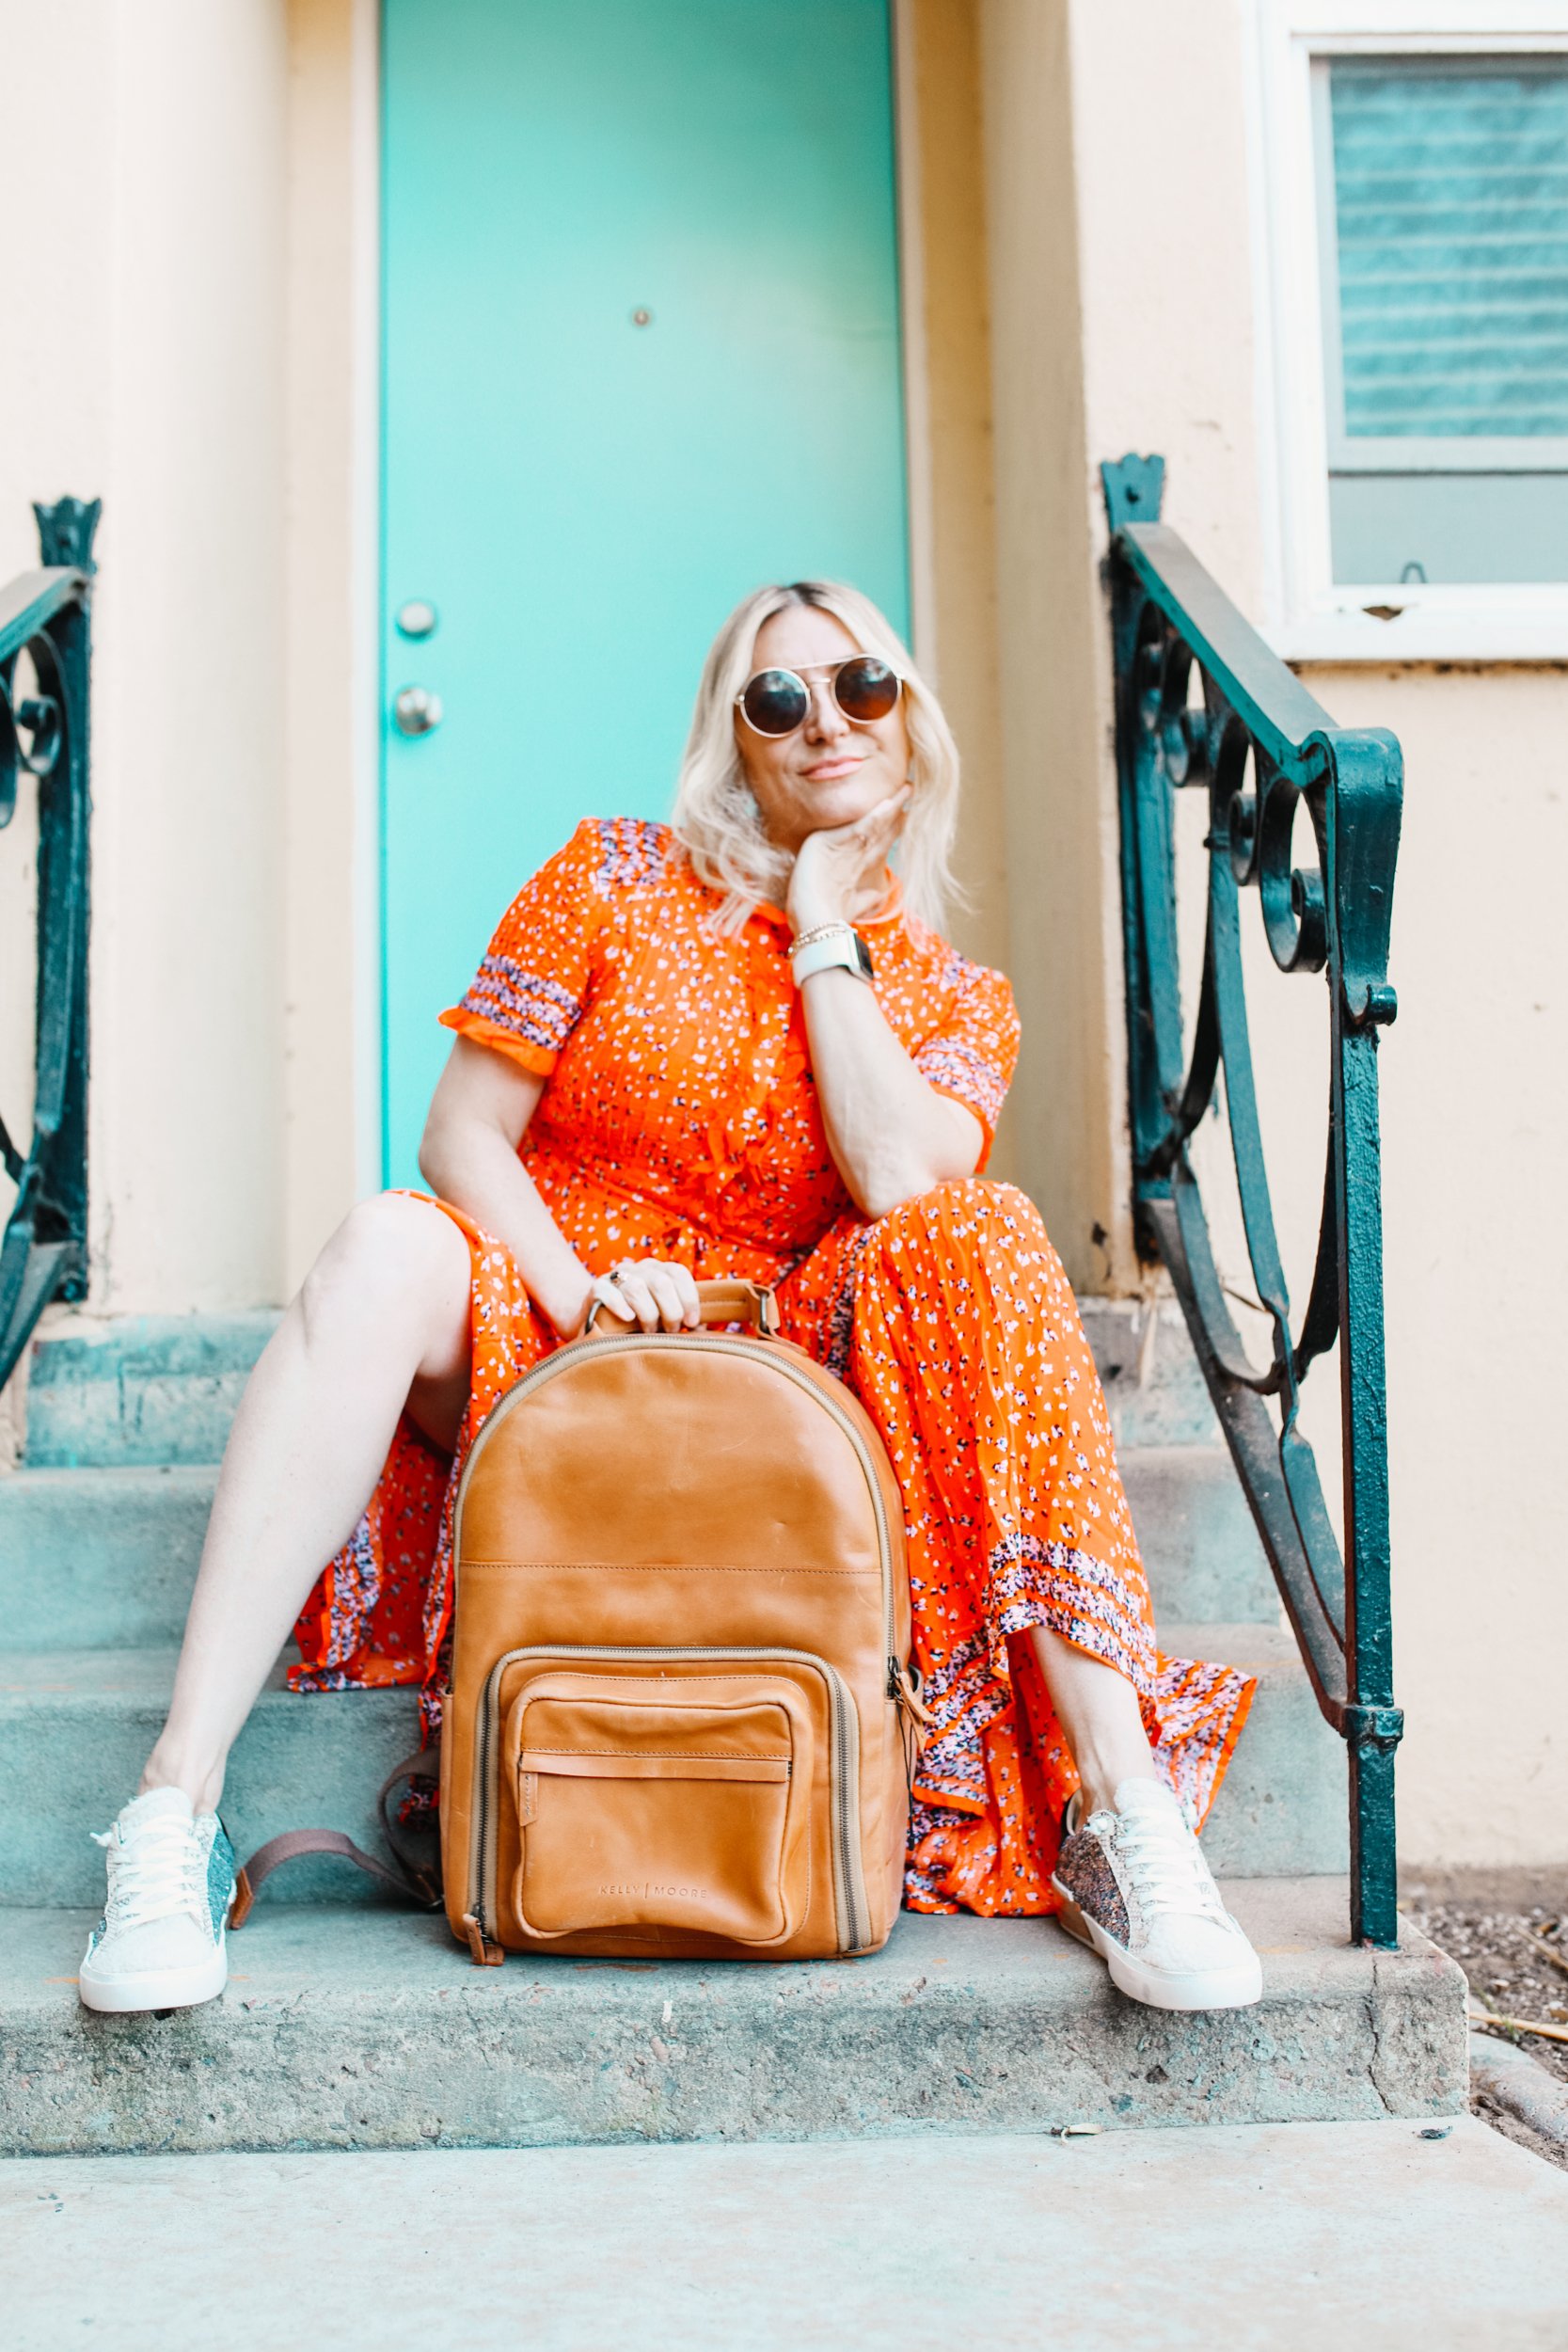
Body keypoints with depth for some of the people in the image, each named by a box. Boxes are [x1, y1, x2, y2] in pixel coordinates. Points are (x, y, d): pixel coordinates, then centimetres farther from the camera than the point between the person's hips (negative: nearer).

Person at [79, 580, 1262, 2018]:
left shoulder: (958, 1002, 10)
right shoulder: (614, 882, 6)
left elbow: (904, 1185, -12)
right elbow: (462, 1134, -1)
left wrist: (823, 935, -4)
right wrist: (575, 1291, -19)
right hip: (532, 1338, 0)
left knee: (981, 1244, -27)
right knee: (387, 1246, -33)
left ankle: (1119, 1807, -29)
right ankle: (177, 1805, -35)